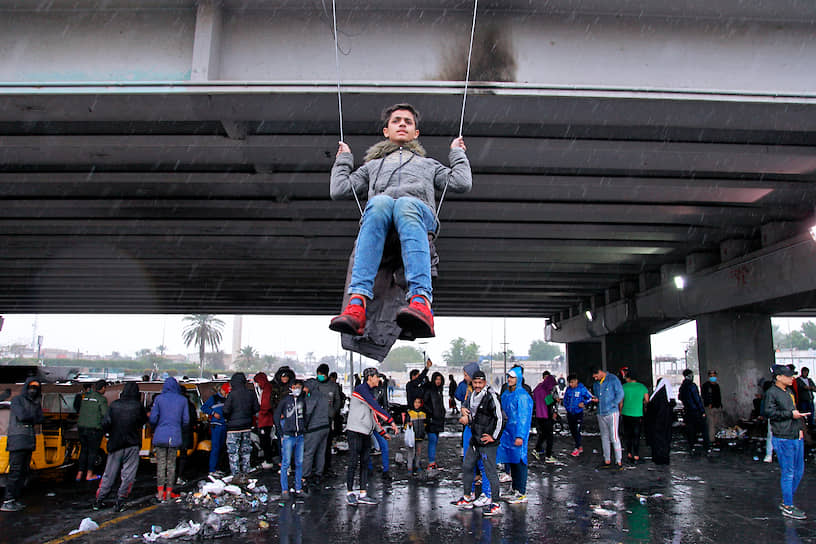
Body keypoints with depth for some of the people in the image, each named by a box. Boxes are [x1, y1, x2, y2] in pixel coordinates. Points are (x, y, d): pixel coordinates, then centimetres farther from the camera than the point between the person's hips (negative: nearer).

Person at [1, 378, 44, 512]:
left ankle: (15, 500, 12)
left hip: (29, 440, 7)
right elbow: (22, 416, -15)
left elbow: (41, 419, 7)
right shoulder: (17, 400, -2)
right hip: (17, 440, -7)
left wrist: (28, 419, -7)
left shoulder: (36, 403, 17)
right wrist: (33, 417, 2)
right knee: (15, 471, -11)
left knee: (24, 472, 7)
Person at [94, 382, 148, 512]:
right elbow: (144, 421, 4)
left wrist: (109, 433, 13)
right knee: (128, 475, 4)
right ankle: (120, 502, 3)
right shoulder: (138, 406, -8)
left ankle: (98, 501, 21)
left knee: (109, 474, 15)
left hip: (115, 445, 3)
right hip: (132, 445, -3)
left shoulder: (114, 405, -2)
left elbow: (105, 424, -4)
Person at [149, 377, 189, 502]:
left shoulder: (159, 399, -2)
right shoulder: (182, 400, 1)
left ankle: (160, 492, 5)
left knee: (161, 464, 6)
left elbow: (153, 418, -3)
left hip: (160, 435, -1)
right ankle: (169, 492, 11)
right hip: (175, 436, 1)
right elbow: (186, 420, 3)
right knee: (171, 464, 9)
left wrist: (154, 430, 16)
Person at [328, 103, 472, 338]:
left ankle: (421, 301, -61)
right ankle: (357, 302, -55)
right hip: (379, 208, 1)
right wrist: (343, 159, 38)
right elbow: (339, 190, 29)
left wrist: (457, 153, 35)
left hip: (418, 208, 0)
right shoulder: (373, 165, 42)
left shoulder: (428, 164, 41)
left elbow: (461, 183, 24)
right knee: (379, 202, -38)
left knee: (406, 204, -39)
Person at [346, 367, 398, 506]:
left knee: (364, 463, 8)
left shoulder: (369, 392, 16)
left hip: (366, 432, 9)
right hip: (355, 431, -9)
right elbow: (377, 407, -20)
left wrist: (382, 431, 19)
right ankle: (349, 493, 8)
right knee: (354, 462, -4)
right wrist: (391, 421, -22)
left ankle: (363, 495, 13)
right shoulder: (361, 389, -13)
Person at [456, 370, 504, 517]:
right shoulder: (472, 396, 9)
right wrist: (465, 417, 8)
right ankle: (467, 498, 32)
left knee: (490, 472, -4)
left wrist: (494, 437, -14)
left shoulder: (491, 396, -17)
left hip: (487, 442, -9)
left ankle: (496, 505, 5)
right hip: (475, 440, 9)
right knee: (467, 467, 16)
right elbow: (466, 408, 29)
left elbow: (501, 419, -20)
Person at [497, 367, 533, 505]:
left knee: (519, 461, -2)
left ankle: (522, 494, 6)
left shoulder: (522, 395, -14)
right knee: (511, 462, 13)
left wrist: (520, 436, -20)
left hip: (518, 433, -8)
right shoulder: (506, 394, 11)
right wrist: (500, 432, 17)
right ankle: (515, 490, 25)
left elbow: (523, 417, -17)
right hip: (507, 432, 8)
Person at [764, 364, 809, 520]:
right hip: (783, 439, -8)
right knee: (788, 473, -3)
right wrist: (790, 414, -16)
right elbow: (770, 412, -19)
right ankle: (787, 507, 8)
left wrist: (800, 428, 10)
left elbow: (796, 411, 22)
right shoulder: (771, 393, -10)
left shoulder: (789, 391, 16)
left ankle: (787, 502, 27)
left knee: (798, 471, 14)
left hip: (796, 437, 9)